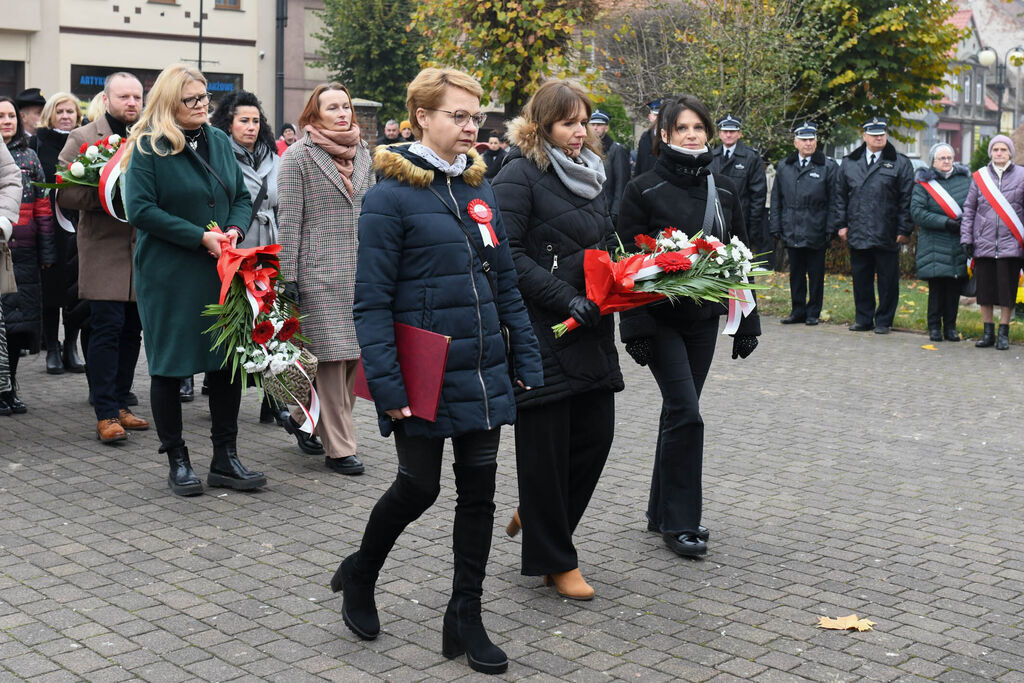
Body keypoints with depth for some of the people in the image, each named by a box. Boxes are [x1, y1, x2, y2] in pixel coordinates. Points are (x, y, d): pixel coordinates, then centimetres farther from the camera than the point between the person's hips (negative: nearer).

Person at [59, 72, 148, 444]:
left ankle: (120, 404, 20)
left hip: (143, 250, 4)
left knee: (132, 330, 9)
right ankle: (105, 414, -2)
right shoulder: (82, 139, 1)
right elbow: (64, 193, -6)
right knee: (106, 329, -7)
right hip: (104, 250, -4)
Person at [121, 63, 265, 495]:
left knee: (229, 362, 5)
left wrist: (235, 229, -7)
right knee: (169, 365, 4)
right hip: (168, 276, -5)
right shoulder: (148, 148, -7)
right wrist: (201, 237, -18)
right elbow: (141, 209, -14)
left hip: (220, 270, 5)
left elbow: (242, 196, 15)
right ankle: (177, 462, 16)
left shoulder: (219, 142, 11)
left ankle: (225, 459, 16)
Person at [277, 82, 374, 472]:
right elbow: (289, 219, -6)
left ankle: (303, 419, 27)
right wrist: (288, 277, -10)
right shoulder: (298, 156, -2)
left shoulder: (362, 154, 14)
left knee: (354, 354, 5)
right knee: (333, 357, -4)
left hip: (360, 270, 6)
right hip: (320, 271, -6)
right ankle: (339, 448, 6)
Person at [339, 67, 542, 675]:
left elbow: (506, 283, 13)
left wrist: (528, 362, 8)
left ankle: (466, 619, 22)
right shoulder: (392, 195, -10)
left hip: (483, 374, 6)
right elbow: (372, 299, -13)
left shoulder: (481, 188, 9)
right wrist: (387, 384, -18)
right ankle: (359, 574, 34)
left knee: (478, 491, 8)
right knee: (419, 487, 5)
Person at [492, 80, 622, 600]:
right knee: (546, 445, 2)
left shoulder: (592, 176, 16)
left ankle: (536, 513, 32)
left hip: (591, 330, 8)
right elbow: (508, 255, -17)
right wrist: (568, 300, -21)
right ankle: (553, 559, 16)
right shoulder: (520, 175, -8)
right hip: (541, 333, -7)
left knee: (596, 434, 7)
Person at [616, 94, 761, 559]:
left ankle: (662, 511, 25)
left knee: (679, 412, 12)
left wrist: (746, 323, 10)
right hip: (660, 319, -5)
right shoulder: (644, 190, -7)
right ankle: (679, 521, 1)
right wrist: (635, 328, -16)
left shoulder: (723, 189, 8)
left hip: (704, 318, 5)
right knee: (686, 413, -10)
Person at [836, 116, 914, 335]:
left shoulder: (900, 164, 2)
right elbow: (842, 196, 14)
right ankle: (864, 319, 20)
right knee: (861, 279, 9)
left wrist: (904, 230, -6)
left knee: (887, 281, 3)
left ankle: (884, 321, 13)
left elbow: (906, 199, -1)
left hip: (886, 235, -3)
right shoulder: (849, 163, 11)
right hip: (858, 234, 3)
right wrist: (842, 224, 7)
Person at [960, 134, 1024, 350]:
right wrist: (966, 238, 3)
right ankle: (988, 332, 16)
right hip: (983, 243, 2)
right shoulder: (980, 176, 8)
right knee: (985, 289, 6)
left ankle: (1004, 334, 11)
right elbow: (969, 209, 9)